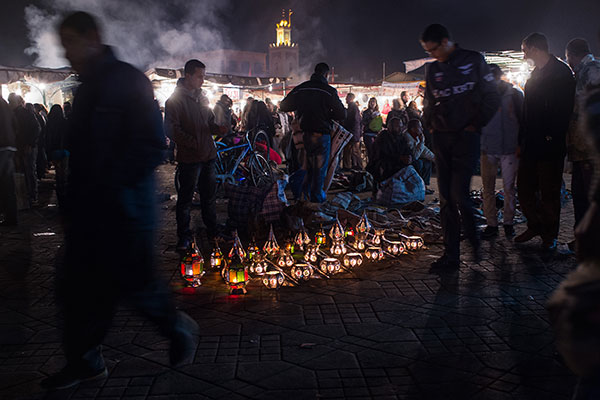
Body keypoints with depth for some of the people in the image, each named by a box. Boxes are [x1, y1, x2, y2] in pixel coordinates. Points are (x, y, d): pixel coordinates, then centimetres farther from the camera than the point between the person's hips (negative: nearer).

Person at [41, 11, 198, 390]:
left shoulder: (128, 81, -9)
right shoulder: (86, 89, 16)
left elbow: (153, 145, -16)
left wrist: (111, 182, -18)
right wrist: (77, 191, 9)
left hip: (124, 206, -8)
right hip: (88, 209, 8)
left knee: (135, 283, 0)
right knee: (78, 285, 9)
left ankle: (178, 328, 25)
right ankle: (84, 362, 23)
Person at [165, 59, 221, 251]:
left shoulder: (201, 97, 15)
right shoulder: (175, 100, -8)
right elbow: (172, 130, -14)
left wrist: (220, 129, -1)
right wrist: (195, 143, -19)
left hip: (208, 156, 7)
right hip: (189, 158, -7)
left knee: (209, 195, 14)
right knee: (185, 198, 2)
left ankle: (212, 230, 26)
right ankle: (184, 235, 12)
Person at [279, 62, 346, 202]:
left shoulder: (300, 88, 3)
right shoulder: (329, 91, -11)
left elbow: (283, 106, 10)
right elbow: (342, 114, -11)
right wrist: (327, 114, 7)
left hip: (304, 133, 5)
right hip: (322, 133, -5)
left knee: (308, 164, 19)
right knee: (320, 166, 7)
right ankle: (317, 196, 15)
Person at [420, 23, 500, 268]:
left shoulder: (473, 61, 0)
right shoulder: (434, 69, 13)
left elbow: (492, 98, 0)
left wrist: (476, 124, -4)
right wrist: (430, 126, 9)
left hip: (466, 138, -5)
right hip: (441, 139, 5)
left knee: (459, 194, -12)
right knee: (446, 199, 3)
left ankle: (473, 239, 15)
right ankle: (451, 255, 9)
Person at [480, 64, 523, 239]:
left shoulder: (514, 94, 3)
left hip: (509, 148, -1)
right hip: (488, 149, 2)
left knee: (509, 187, 5)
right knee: (488, 188, 2)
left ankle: (508, 222, 17)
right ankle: (491, 224, 9)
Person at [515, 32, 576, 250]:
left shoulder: (561, 71, -7)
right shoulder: (534, 75, 18)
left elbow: (564, 108, -14)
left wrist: (552, 136, -19)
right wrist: (521, 141, 15)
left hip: (550, 145, -8)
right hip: (531, 145, 8)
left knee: (549, 193, 1)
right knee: (524, 188, 10)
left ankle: (550, 235, 14)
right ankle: (534, 226, 25)